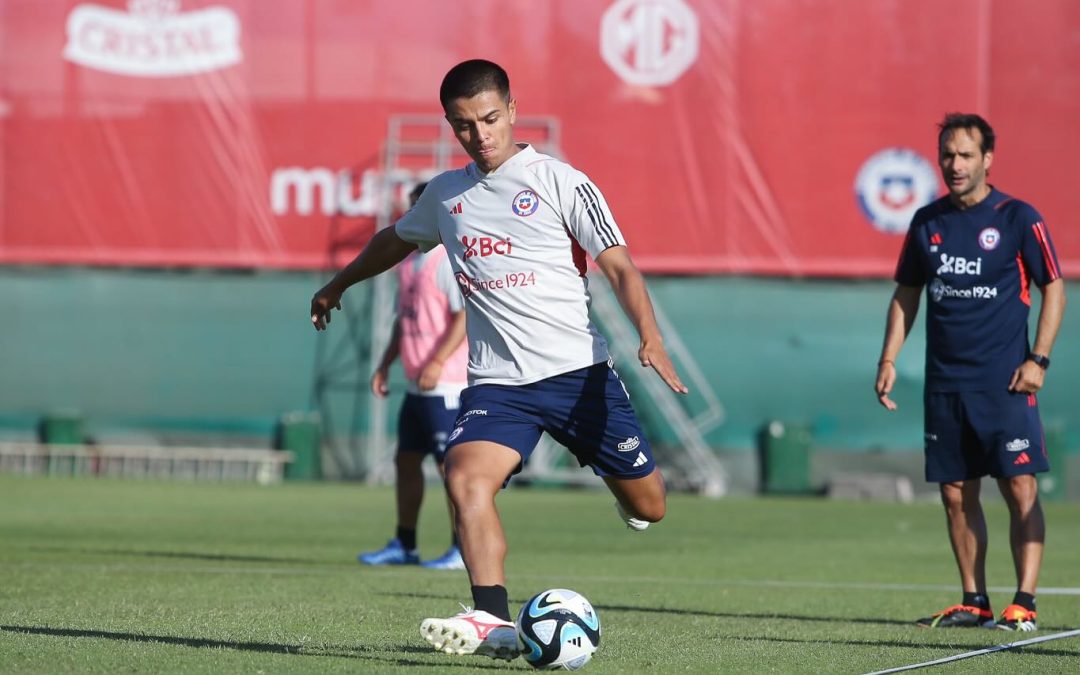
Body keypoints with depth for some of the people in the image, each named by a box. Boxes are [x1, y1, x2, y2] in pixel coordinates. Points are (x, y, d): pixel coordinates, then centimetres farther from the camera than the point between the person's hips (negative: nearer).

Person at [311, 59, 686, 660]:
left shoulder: (560, 182, -4)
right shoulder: (445, 194, 11)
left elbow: (619, 267, -9)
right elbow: (396, 240, 32)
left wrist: (651, 340, -25)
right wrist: (337, 286, 45)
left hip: (579, 371, -3)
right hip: (497, 382, 3)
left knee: (647, 507, 6)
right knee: (466, 477, -27)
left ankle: (632, 483, 45)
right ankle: (494, 622, -33)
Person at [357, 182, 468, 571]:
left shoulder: (449, 261, -13)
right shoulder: (409, 262, 15)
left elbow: (466, 316, -20)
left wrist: (437, 363, -26)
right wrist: (385, 364, 17)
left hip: (445, 385, -9)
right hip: (417, 386, 9)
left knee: (451, 464, -6)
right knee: (406, 461, 11)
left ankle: (462, 550, -2)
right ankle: (404, 546, 18)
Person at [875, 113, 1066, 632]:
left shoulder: (1017, 218, -4)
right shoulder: (927, 222, 10)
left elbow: (1054, 288, -1)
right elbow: (906, 294, 18)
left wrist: (1038, 359, -9)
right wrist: (889, 360, 8)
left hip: (1004, 384, -5)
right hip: (944, 385, 5)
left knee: (1021, 490, -8)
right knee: (956, 493, 6)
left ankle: (1024, 603, -8)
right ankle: (973, 602, 13)